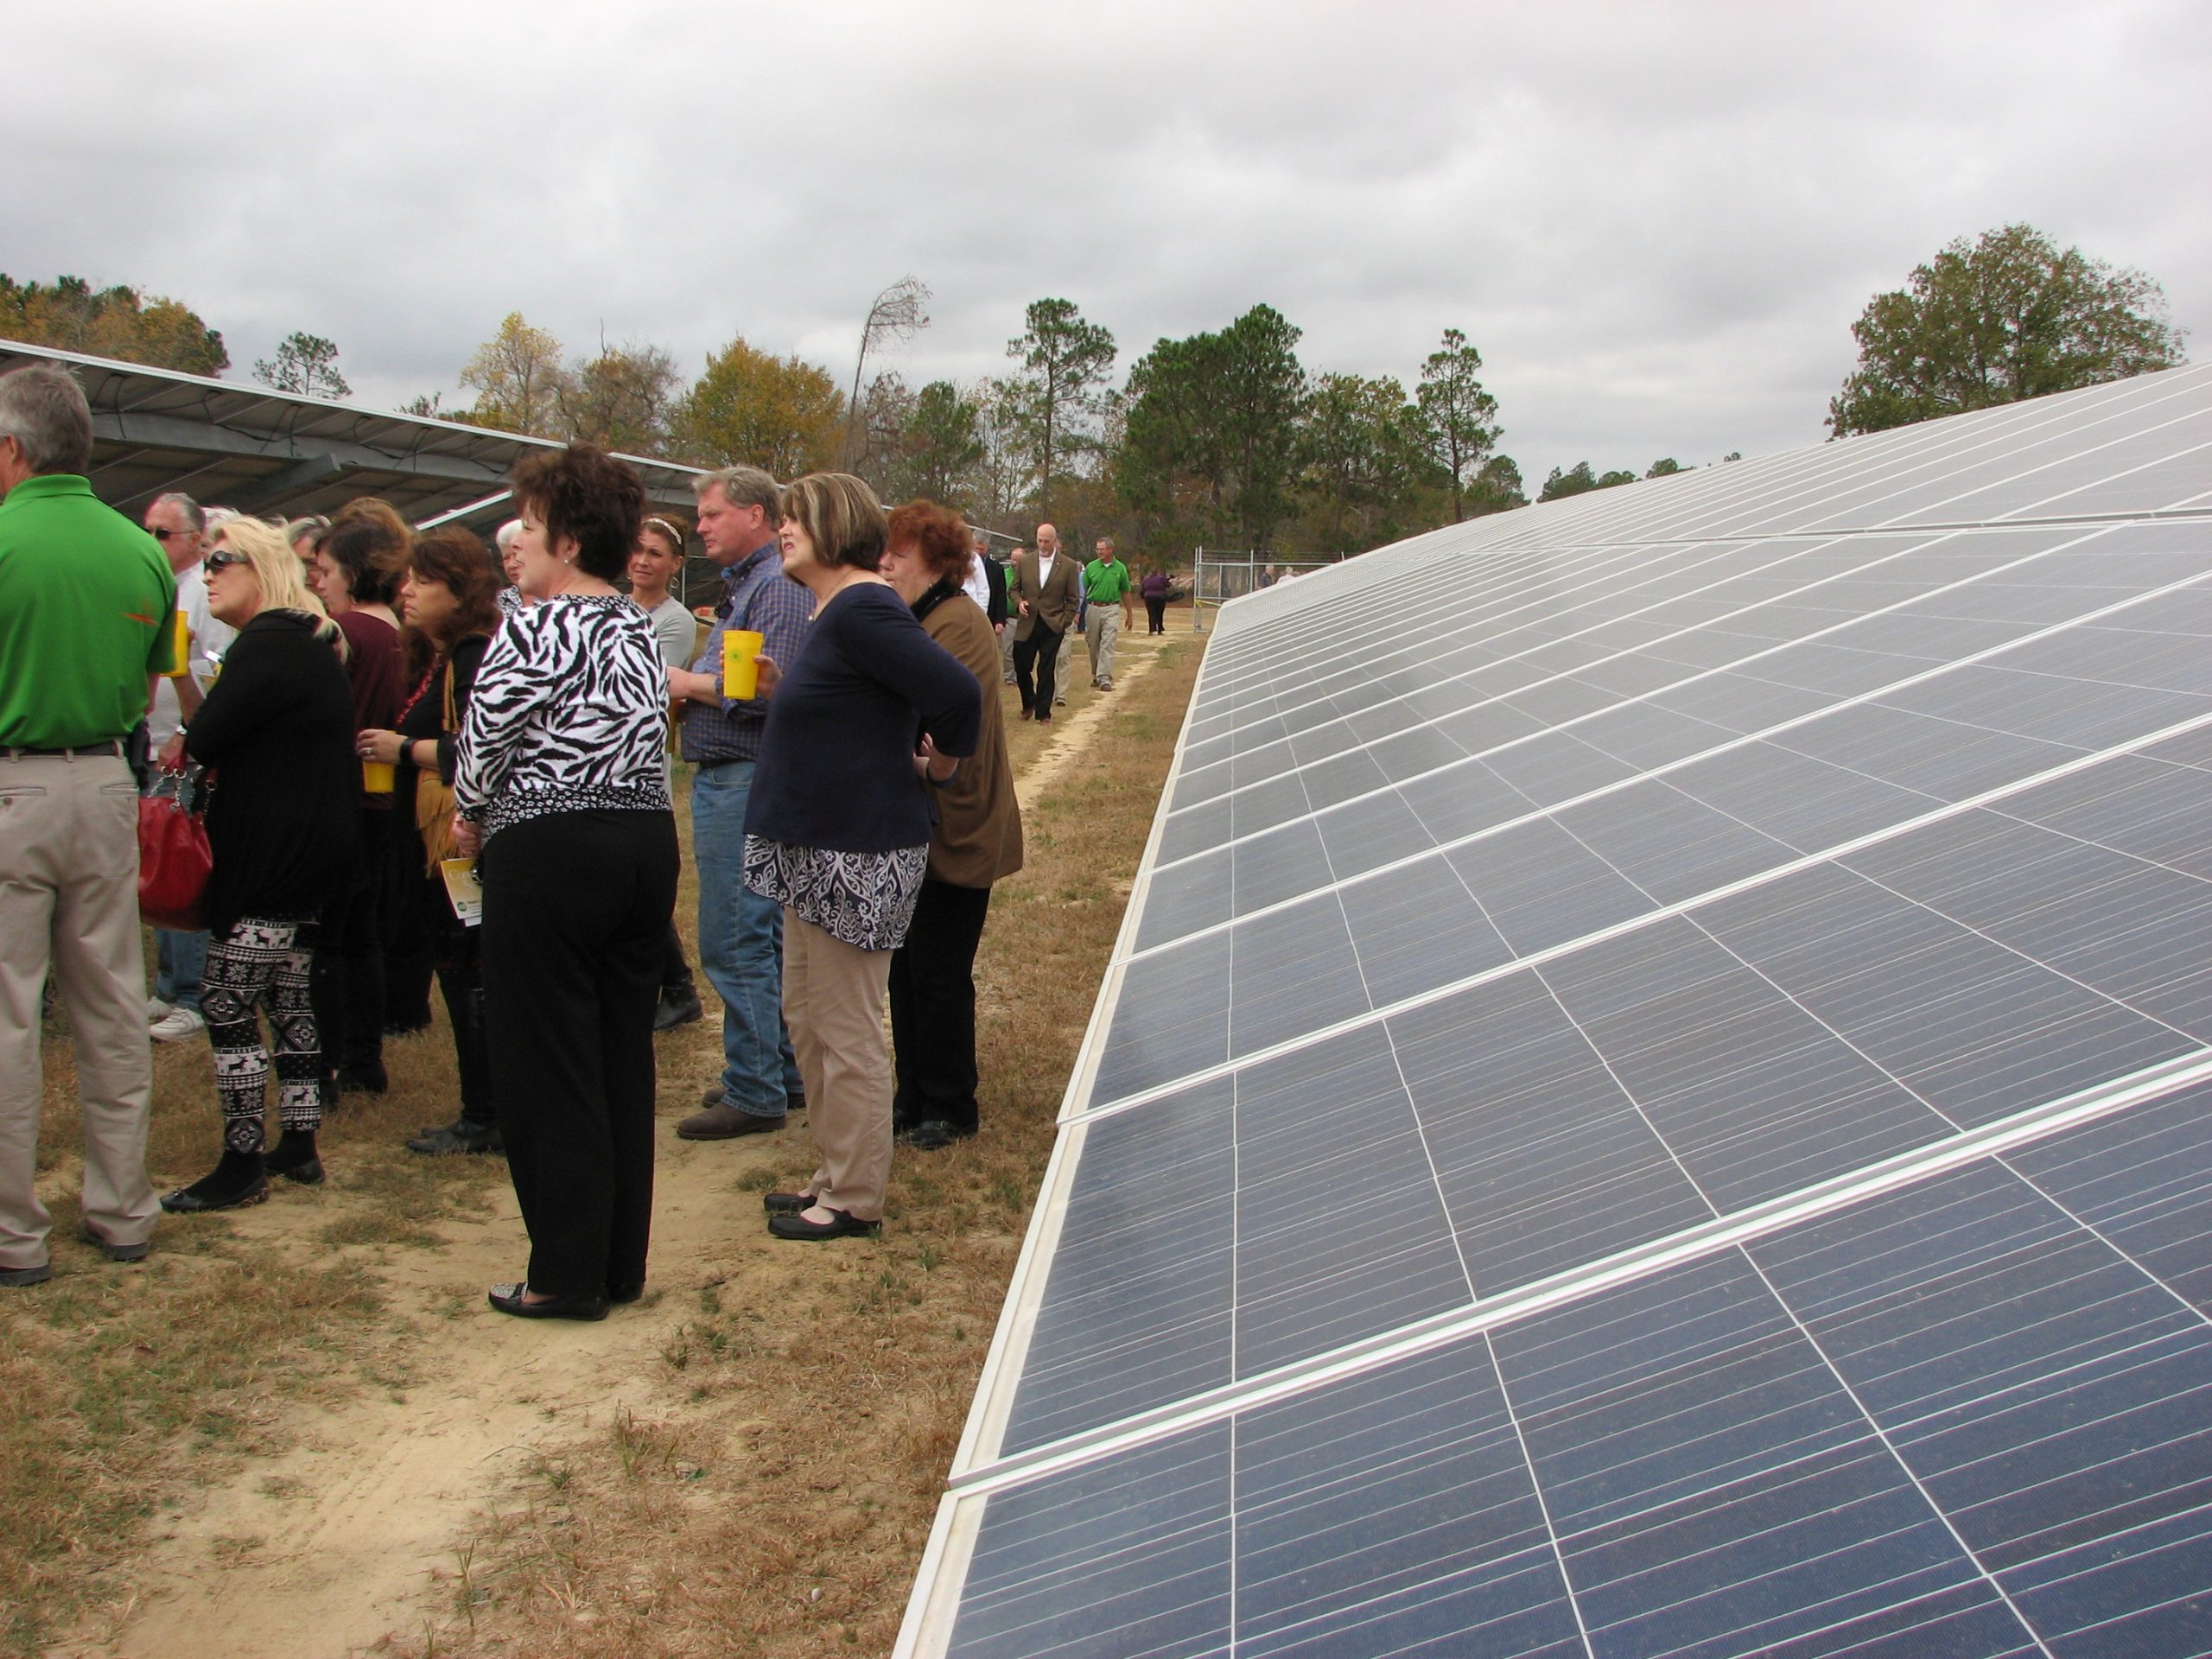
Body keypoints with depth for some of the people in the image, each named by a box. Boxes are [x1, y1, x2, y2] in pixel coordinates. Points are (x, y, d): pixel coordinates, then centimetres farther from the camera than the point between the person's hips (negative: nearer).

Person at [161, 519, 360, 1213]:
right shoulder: (312, 642, 16)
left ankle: (242, 1165, 0)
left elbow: (202, 741, -18)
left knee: (229, 1005, -4)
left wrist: (179, 748, 2)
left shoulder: (265, 645, -16)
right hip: (316, 845, 10)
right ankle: (299, 1145, 22)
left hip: (271, 855, -10)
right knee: (289, 997, 15)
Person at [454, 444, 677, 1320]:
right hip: (645, 841, 8)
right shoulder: (639, 630, 10)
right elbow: (635, 739, 12)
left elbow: (485, 747, -9)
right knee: (624, 1060, 12)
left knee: (546, 1068, 3)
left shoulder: (530, 633, -14)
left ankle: (567, 1274, 10)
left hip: (551, 854, -8)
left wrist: (471, 817, 13)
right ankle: (622, 1263, 21)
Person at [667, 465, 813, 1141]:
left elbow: (767, 691, -24)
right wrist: (689, 684, 3)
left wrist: (688, 682, -12)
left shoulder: (778, 590, -14)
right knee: (768, 939, 15)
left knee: (735, 943, -7)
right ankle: (783, 1072, 24)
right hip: (727, 780, 11)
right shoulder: (743, 587, 18)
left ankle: (755, 1092, 0)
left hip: (743, 782, -11)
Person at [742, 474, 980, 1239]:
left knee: (847, 1033, 0)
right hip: (816, 847, 11)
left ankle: (855, 1200, 12)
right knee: (807, 1018, 18)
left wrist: (937, 767, -12)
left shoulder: (861, 609, -19)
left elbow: (957, 692, -26)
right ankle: (834, 1176, 30)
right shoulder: (834, 610, 12)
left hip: (858, 854, -11)